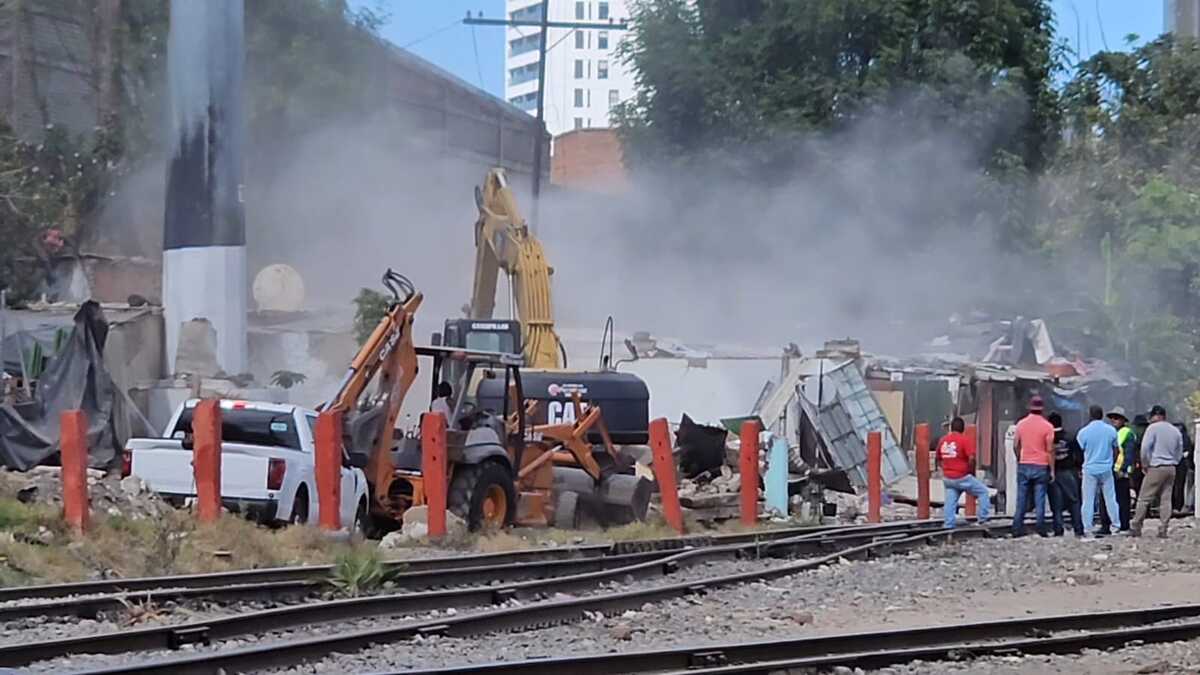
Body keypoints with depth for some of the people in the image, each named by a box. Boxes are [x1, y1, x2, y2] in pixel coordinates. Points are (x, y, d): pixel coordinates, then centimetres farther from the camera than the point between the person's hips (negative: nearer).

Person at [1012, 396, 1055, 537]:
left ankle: (1017, 529, 5)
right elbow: (1050, 450, -7)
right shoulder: (1047, 426, -7)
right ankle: (1041, 529, -3)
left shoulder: (1021, 424, 3)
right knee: (1040, 499, 0)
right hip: (1041, 467, -3)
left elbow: (1016, 446, 7)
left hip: (1024, 466, 3)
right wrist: (1052, 470, -2)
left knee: (1022, 499, 7)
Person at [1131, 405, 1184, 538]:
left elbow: (1145, 448, -12)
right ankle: (1163, 530, 3)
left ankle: (1136, 527, -2)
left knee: (1144, 498, -2)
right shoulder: (1176, 431, 12)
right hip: (1171, 468, 6)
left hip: (1156, 467, -6)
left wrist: (1145, 465, -1)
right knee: (1166, 499, 6)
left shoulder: (1153, 428, -7)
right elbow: (1179, 453, 17)